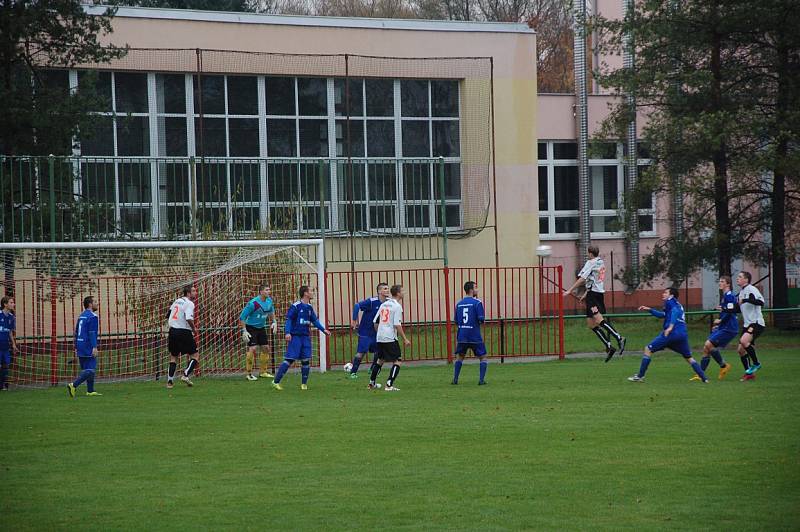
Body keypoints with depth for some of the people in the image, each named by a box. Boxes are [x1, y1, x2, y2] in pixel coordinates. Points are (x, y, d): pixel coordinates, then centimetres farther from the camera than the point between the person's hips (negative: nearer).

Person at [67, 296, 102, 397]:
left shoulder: (81, 316, 16)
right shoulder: (92, 317, -11)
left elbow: (76, 332, 18)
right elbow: (92, 333, -18)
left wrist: (76, 347, 21)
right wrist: (94, 347, -21)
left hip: (80, 347, 9)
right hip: (88, 347, -9)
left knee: (86, 369, 13)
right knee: (90, 370, -9)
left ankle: (90, 391, 13)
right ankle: (73, 385, -20)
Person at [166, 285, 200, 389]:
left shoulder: (176, 301, 14)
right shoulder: (189, 303, -10)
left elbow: (169, 315, 20)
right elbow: (189, 318, -24)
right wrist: (194, 329, -8)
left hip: (172, 330, 7)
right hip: (184, 332, -7)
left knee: (173, 356, 18)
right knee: (195, 355, 3)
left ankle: (169, 381, 12)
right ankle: (186, 375, -11)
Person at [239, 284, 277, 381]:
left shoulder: (269, 301, -3)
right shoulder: (253, 303, -24)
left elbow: (271, 311, 22)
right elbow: (242, 317, -18)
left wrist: (274, 322, 11)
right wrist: (244, 331, -22)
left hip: (261, 328, 7)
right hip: (251, 328, -7)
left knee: (266, 348, 8)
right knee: (252, 349, -17)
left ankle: (264, 372, 21)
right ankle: (249, 374, -9)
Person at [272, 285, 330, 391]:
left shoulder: (309, 307, 11)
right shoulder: (296, 306, -10)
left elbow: (315, 320, 20)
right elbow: (289, 319, -12)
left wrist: (323, 330, 12)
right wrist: (287, 332, -23)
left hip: (305, 337, 7)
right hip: (295, 336, -7)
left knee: (306, 360, 4)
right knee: (289, 359, -11)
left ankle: (304, 384, 15)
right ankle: (276, 381, -6)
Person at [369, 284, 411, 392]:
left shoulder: (383, 305, 13)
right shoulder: (397, 306, -9)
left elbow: (375, 322, 16)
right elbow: (397, 325, -16)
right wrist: (405, 339, -12)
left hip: (379, 337, 8)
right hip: (390, 338, -8)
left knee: (380, 360, 23)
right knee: (397, 361, -3)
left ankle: (372, 383, 28)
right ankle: (389, 385, -12)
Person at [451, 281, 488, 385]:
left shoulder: (459, 304, 8)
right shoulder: (477, 302, -8)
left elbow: (456, 322, 11)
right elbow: (481, 319, -14)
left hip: (462, 336, 4)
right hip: (475, 336, -4)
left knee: (459, 357, 19)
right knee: (483, 358, 8)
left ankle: (455, 379, 11)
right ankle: (481, 380, -2)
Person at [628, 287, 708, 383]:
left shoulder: (670, 301, 6)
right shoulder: (678, 305, 29)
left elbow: (675, 311, -14)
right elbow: (663, 315, 39)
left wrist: (670, 326, -25)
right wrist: (649, 309, 36)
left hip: (672, 332, -8)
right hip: (683, 334, 8)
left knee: (648, 349, 2)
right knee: (688, 357, 21)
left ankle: (640, 376, -1)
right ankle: (704, 378, 8)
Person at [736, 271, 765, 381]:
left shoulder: (751, 290, -11)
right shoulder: (741, 292, 17)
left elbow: (761, 302, -27)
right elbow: (738, 309, 29)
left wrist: (746, 300, -30)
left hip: (757, 323, -9)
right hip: (747, 325, 9)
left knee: (743, 341, -29)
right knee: (741, 349, 4)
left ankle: (756, 363, -12)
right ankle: (749, 373, 14)